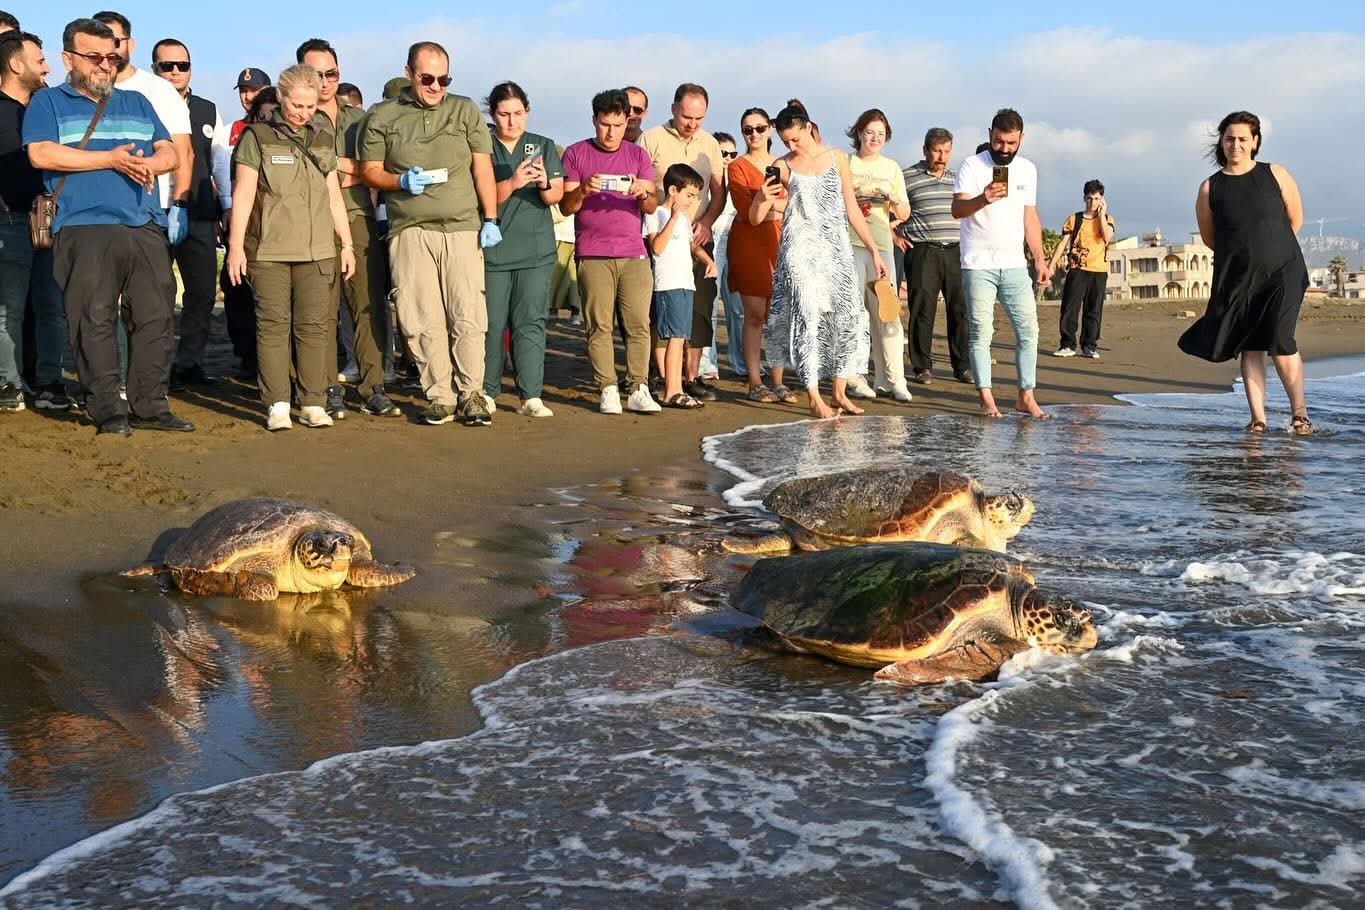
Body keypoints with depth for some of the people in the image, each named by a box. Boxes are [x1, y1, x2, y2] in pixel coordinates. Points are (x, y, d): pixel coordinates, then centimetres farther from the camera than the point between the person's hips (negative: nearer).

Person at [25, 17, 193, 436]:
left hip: (146, 228, 4)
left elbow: (169, 153, 17)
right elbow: (41, 154, -6)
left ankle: (150, 406, 6)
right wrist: (111, 159, -9)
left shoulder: (136, 103, 24)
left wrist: (148, 163, -8)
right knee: (95, 321, -9)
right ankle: (108, 411, -6)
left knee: (155, 317, -1)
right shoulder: (48, 103, 11)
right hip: (84, 229, -4)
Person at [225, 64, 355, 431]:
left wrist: (347, 243, 18)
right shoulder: (257, 137, 3)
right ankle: (277, 404, -1)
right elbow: (243, 194, -1)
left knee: (314, 325, 0)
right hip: (268, 249, -3)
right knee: (273, 323, -4)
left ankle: (312, 403, 5)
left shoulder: (323, 141, 16)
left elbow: (333, 196, 22)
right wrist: (236, 245, -6)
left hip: (316, 249, 4)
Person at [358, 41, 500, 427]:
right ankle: (439, 396, 7)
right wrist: (401, 182, -8)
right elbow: (369, 170, 12)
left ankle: (471, 394, 2)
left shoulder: (465, 110, 13)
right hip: (409, 232, 0)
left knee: (468, 317, -7)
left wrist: (490, 219, 2)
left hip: (463, 227, 0)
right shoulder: (382, 118, 12)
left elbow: (483, 167, 9)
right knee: (423, 322, -1)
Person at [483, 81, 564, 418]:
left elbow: (556, 197, 5)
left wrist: (545, 183, -18)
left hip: (536, 250, 1)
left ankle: (531, 396, -6)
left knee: (531, 322, -5)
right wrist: (512, 183, -22)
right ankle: (487, 392, 14)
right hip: (493, 248, -1)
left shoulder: (544, 147, 11)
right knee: (492, 323, 1)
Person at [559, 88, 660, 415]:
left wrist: (644, 193, -16)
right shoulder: (575, 154, 7)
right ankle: (608, 390, -1)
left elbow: (652, 207, 7)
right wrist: (583, 190, -17)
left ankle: (638, 390, -2)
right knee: (599, 326, -5)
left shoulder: (638, 155, 13)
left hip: (634, 253, 2)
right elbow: (565, 207, 4)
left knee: (639, 324, -5)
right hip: (592, 255, -2)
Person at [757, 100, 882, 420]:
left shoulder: (836, 158, 8)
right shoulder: (783, 166, 2)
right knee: (808, 317, -10)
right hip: (801, 249, -3)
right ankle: (814, 398, -7)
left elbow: (852, 210, 12)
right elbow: (755, 218, 1)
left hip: (837, 248, 3)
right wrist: (763, 199, -21)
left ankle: (840, 392, 10)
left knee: (848, 315, -1)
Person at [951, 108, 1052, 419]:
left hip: (1015, 265, 5)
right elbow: (957, 209, -17)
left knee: (1028, 329, 0)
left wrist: (1040, 259, 12)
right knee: (981, 332, -4)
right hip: (979, 265, -4)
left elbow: (1030, 218, 18)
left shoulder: (1027, 169, 12)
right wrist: (982, 199, -37)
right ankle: (986, 398, 1)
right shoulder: (972, 166, -4)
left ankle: (1026, 397, 6)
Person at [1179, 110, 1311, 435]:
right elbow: (1209, 238, 10)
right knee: (1251, 348, 3)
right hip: (1237, 280, 2)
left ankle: (1299, 412, 1)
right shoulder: (1210, 188, 0)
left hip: (1283, 273, -2)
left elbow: (1295, 219, 10)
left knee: (1280, 342, -13)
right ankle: (1258, 418, 8)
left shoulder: (1275, 175, 0)